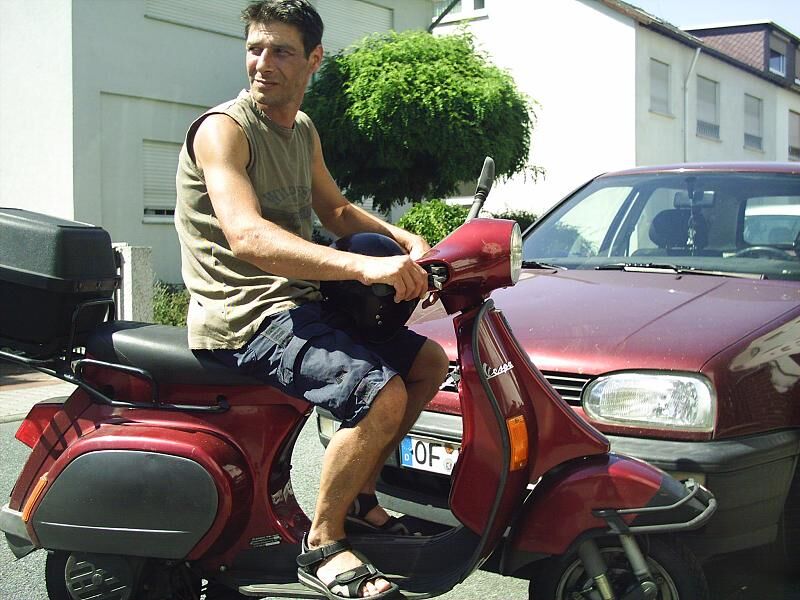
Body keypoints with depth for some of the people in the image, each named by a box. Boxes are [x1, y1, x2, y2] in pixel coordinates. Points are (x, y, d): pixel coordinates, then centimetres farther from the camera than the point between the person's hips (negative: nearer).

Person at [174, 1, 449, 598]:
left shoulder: (303, 132, 14)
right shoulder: (223, 129, -14)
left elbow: (336, 212, 25)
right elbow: (246, 235, -30)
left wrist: (402, 238, 4)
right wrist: (363, 266, -42)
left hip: (301, 302, 9)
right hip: (244, 317, -9)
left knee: (429, 362, 12)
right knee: (381, 394, -27)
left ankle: (358, 495, 19)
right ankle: (322, 546, -10)